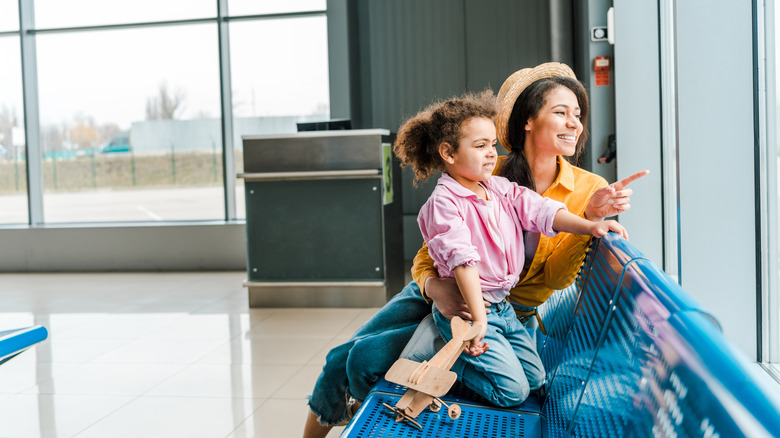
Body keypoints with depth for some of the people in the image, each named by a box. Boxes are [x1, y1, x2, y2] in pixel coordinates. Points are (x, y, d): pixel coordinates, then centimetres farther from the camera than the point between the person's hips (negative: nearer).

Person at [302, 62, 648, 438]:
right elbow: (429, 254, -7)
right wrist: (435, 287, -30)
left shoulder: (587, 188, -8)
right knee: (340, 359, -1)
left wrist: (591, 218, -27)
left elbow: (554, 277, -13)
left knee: (366, 357, -17)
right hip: (443, 293, 2)